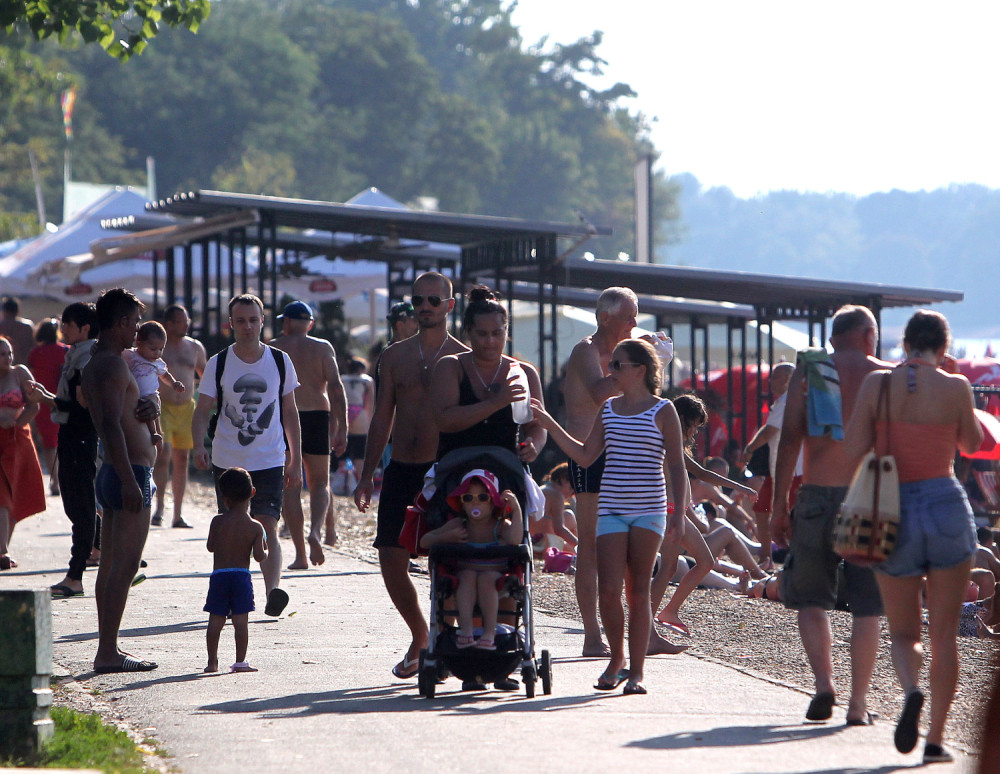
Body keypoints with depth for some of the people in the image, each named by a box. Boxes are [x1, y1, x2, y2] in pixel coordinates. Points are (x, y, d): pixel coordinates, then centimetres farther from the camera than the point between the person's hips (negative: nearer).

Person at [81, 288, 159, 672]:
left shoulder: (94, 365, 17)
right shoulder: (112, 364, -15)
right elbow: (111, 424, -24)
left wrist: (146, 408, 5)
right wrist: (129, 479, -27)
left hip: (113, 473, 11)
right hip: (130, 471, -11)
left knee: (110, 566, 12)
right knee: (124, 567, -11)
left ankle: (107, 650, 15)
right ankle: (108, 652, -14)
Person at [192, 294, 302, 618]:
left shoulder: (280, 361, 4)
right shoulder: (218, 364, 0)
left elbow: (290, 412, 11)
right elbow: (202, 411, -1)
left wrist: (295, 460, 8)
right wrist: (199, 446, -20)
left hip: (270, 461, -1)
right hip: (227, 460, 1)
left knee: (268, 527, -14)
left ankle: (273, 592, -26)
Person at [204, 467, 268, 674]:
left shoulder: (218, 522, -3)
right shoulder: (254, 527, -5)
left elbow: (211, 547, 8)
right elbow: (259, 555, -8)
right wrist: (265, 550, 13)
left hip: (219, 574, 1)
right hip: (242, 575, -1)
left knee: (215, 620, 7)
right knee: (240, 620, 0)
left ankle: (212, 661, 9)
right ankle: (240, 661, -1)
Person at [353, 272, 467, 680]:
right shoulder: (395, 356, 11)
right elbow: (382, 419, 15)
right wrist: (366, 475, 9)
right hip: (401, 471, 4)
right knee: (391, 560, -2)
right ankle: (420, 636, 18)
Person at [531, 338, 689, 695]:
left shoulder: (662, 411, -1)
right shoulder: (608, 409, 12)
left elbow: (676, 467, -1)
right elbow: (585, 456, 13)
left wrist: (678, 514, -7)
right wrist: (550, 425, 7)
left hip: (648, 511, -3)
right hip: (611, 510, 3)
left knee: (638, 591, -1)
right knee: (608, 589, -7)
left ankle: (636, 671, 5)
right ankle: (617, 659, 13)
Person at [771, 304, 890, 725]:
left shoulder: (807, 371, 4)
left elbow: (789, 441, -1)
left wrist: (778, 507, 1)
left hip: (818, 498, 0)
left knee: (811, 596, 13)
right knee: (867, 604, 6)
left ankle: (823, 682, -6)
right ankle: (858, 702, 4)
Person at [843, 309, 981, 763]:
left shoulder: (877, 384, -4)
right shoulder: (955, 387, -6)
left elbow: (852, 453, -8)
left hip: (894, 512, 1)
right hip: (946, 505, -1)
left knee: (903, 632, 13)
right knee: (944, 633, 8)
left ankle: (911, 689, -19)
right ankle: (936, 739, 4)